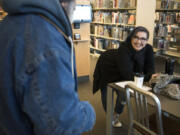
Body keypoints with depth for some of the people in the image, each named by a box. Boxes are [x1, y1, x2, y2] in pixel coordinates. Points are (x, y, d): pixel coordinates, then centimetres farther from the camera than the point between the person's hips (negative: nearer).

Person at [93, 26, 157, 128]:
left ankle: (116, 115, 37)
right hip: (107, 71, -4)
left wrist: (151, 76, -46)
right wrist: (146, 78, -56)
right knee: (107, 95, 11)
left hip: (121, 75, 4)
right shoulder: (124, 49, -41)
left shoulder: (148, 49, -24)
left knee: (124, 95, 6)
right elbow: (126, 73, -46)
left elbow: (149, 68, -22)